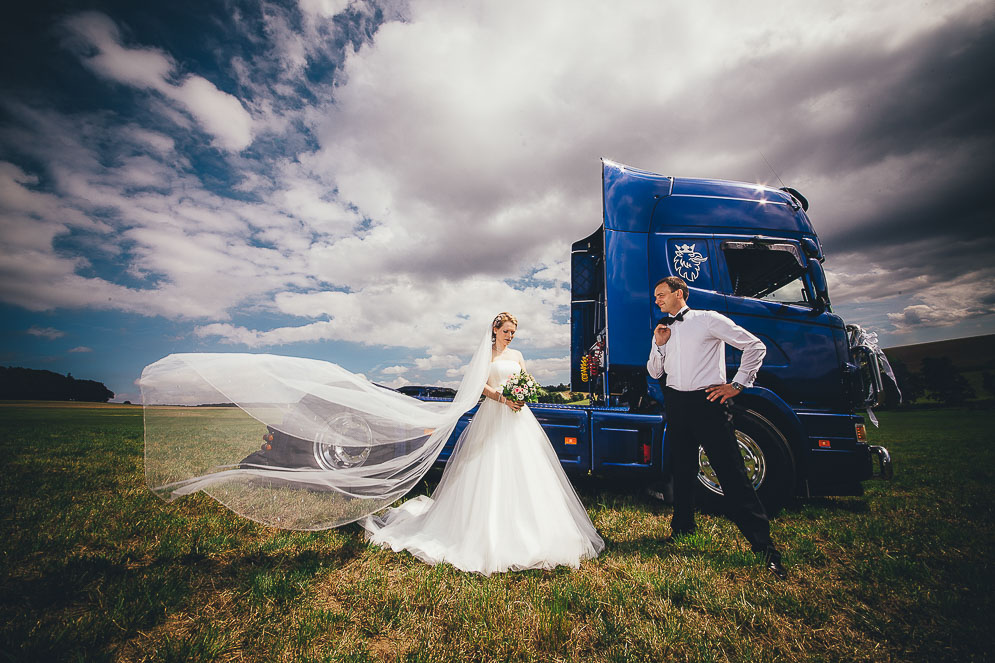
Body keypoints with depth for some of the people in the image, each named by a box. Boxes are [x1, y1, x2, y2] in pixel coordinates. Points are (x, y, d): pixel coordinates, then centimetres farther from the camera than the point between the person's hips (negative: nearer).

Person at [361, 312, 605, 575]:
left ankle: (524, 528, 17)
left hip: (518, 416, 5)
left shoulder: (516, 355, 16)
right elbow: (481, 385, -6)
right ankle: (490, 530, 6)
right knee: (491, 470, -4)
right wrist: (504, 399, -18)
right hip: (493, 415, -5)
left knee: (522, 469, 4)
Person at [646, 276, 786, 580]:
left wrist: (737, 385, -6)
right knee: (682, 469, 14)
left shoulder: (708, 320, -2)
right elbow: (655, 372, 16)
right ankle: (683, 524, 30)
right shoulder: (662, 330, 15)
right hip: (676, 403, 6)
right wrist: (659, 345, 1)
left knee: (732, 473, -6)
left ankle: (764, 545, 1)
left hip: (708, 401, -5)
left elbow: (755, 346, -3)